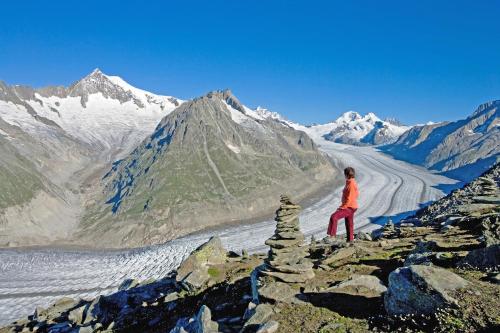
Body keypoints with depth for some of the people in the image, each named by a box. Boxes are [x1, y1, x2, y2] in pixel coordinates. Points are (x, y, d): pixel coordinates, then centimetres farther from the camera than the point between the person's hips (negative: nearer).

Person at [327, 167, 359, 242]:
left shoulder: (351, 184, -20)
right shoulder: (351, 182, 10)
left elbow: (349, 198, -23)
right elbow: (356, 194, 21)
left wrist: (342, 207, -19)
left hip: (349, 207, -11)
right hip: (350, 207, 11)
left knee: (334, 217, -19)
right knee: (349, 224, 17)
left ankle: (331, 234, -16)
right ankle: (350, 240, 25)